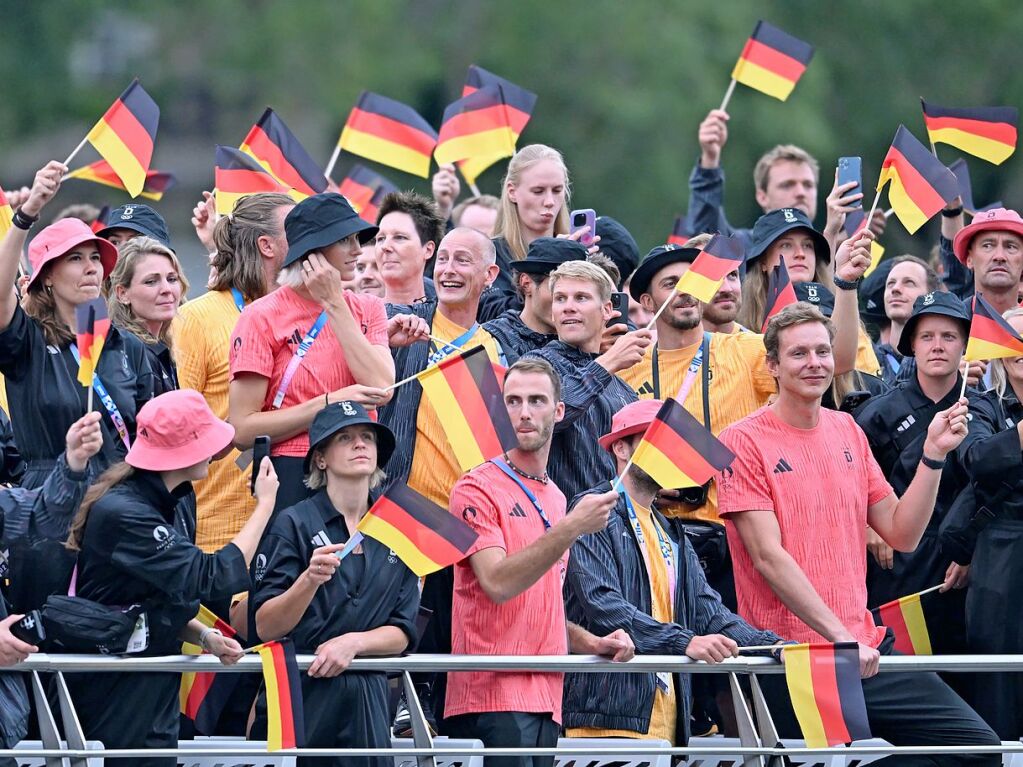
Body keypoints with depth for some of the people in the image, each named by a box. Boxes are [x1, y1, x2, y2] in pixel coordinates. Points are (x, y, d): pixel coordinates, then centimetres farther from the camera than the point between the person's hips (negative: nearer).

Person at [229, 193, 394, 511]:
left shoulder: (366, 309, 11)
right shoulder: (263, 317, -3)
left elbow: (381, 390, -8)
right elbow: (243, 430, -8)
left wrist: (334, 305, -6)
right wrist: (331, 403, -12)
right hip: (292, 481, -4)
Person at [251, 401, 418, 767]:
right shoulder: (294, 523, -3)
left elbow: (402, 633, 7)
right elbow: (265, 627, -9)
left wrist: (353, 642, -11)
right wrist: (310, 581, -25)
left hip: (367, 701, 4)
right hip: (299, 697, -3)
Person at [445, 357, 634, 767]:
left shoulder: (555, 499, 19)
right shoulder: (479, 489, -4)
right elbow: (498, 583, -18)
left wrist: (591, 643, 9)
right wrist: (571, 529, -22)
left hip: (545, 700, 7)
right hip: (494, 696, -7)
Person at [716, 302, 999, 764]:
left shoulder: (847, 432, 12)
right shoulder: (744, 442, -6)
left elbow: (902, 535, 12)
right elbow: (768, 557, -13)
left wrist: (933, 454, -1)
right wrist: (840, 636, -19)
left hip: (866, 648, 6)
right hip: (789, 662, -6)